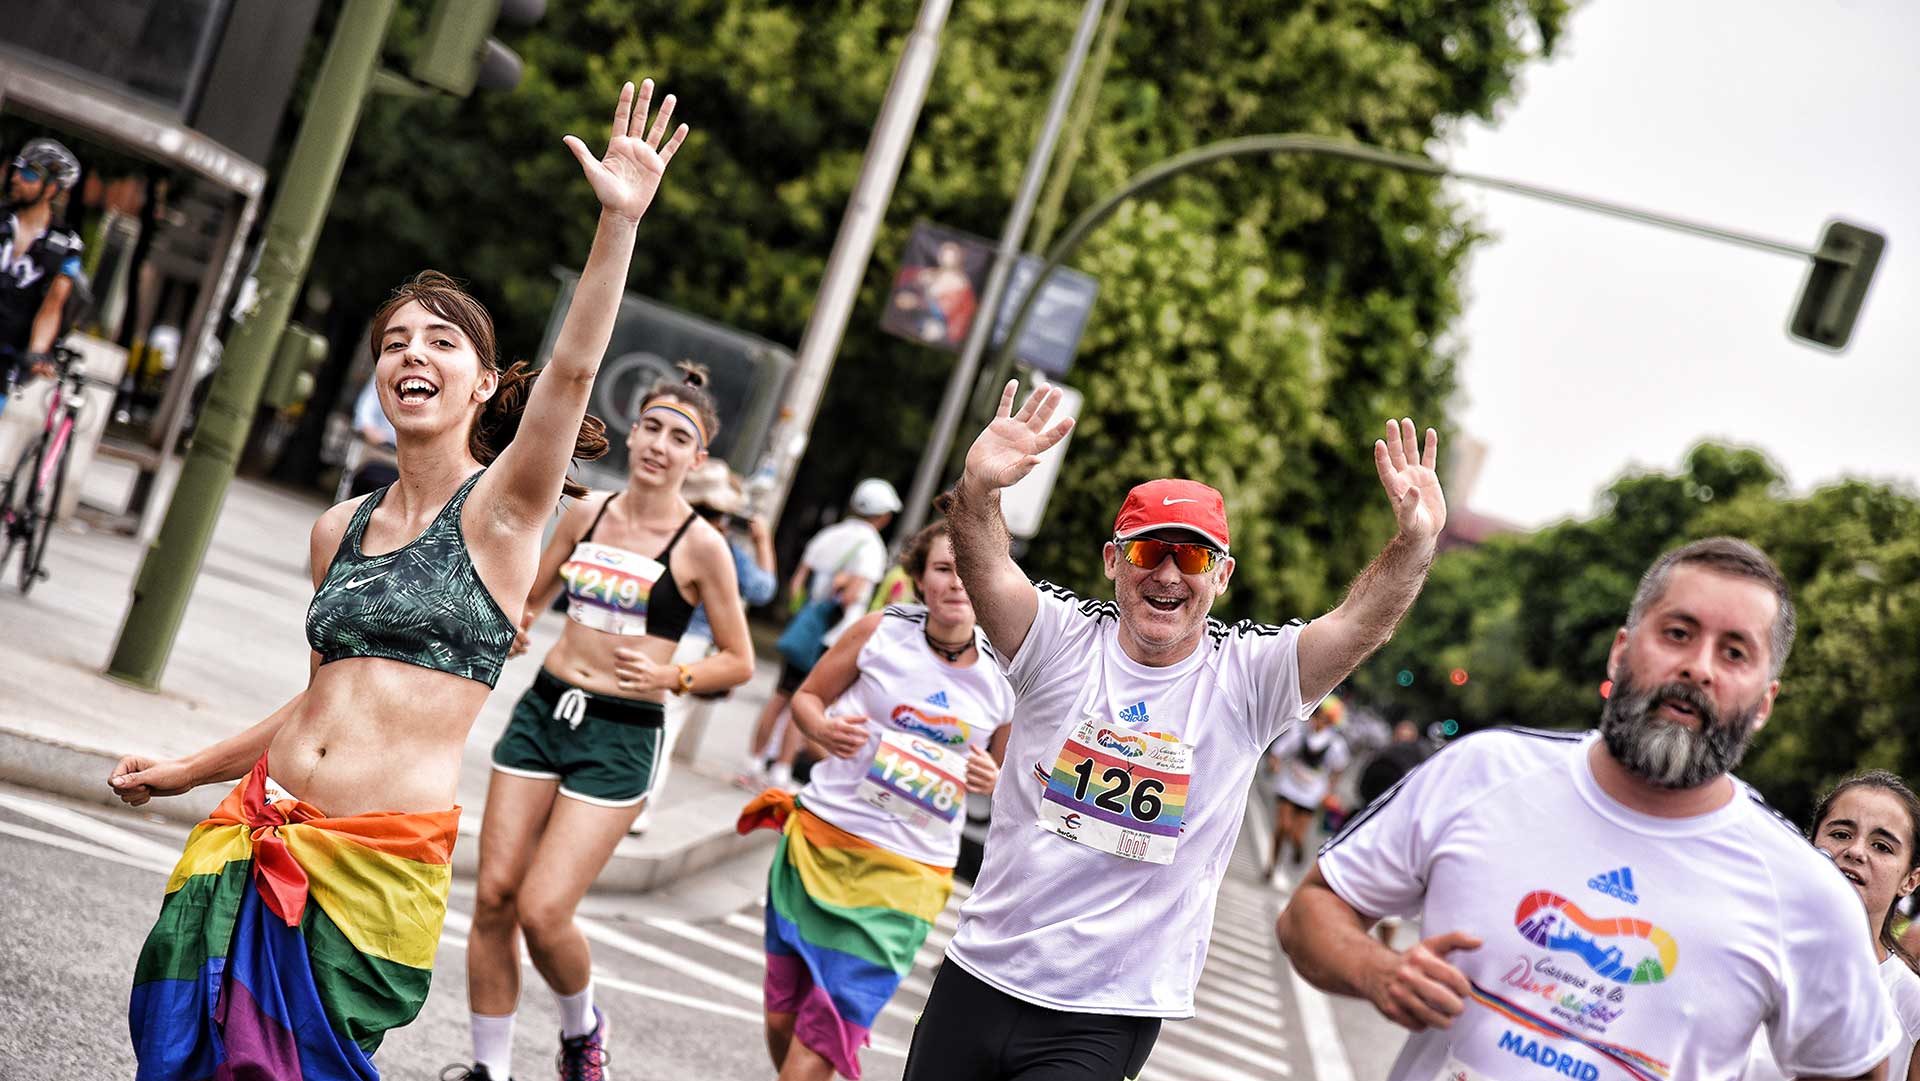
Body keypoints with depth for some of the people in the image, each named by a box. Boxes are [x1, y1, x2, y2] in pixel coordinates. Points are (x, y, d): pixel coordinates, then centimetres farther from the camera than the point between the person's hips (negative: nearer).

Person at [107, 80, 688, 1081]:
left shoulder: (498, 508, -5)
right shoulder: (340, 529, 11)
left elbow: (572, 370, -21)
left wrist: (619, 219, -31)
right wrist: (186, 771, 25)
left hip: (381, 861, -5)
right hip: (260, 831, 5)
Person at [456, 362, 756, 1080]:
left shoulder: (701, 546, -7)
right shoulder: (587, 515, 6)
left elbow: (739, 661, 0)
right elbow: (531, 598, 21)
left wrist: (669, 677, -16)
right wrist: (511, 623, -1)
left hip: (622, 738, -4)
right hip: (543, 710, 5)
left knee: (542, 912, -11)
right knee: (494, 896, 1)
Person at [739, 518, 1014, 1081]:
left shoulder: (1006, 677, -2)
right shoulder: (881, 632, -3)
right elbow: (807, 696, 8)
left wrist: (994, 780, -12)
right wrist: (823, 729, -14)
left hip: (907, 872, -1)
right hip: (820, 840, 1)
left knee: (827, 1032, -8)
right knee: (783, 1014, 6)